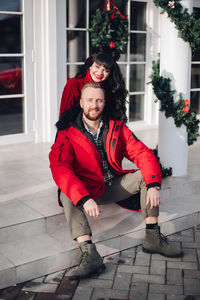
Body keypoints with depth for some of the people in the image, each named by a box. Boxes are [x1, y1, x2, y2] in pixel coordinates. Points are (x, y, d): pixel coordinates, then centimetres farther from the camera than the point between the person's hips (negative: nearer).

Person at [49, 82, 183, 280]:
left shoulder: (117, 128, -1)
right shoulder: (67, 134, -12)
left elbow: (143, 154, -7)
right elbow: (59, 168, -25)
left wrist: (153, 186, -25)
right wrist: (84, 198, -40)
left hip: (114, 187, 3)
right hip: (87, 191, -3)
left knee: (145, 175, -16)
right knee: (67, 196, -32)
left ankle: (152, 238, -15)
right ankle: (90, 255, -41)